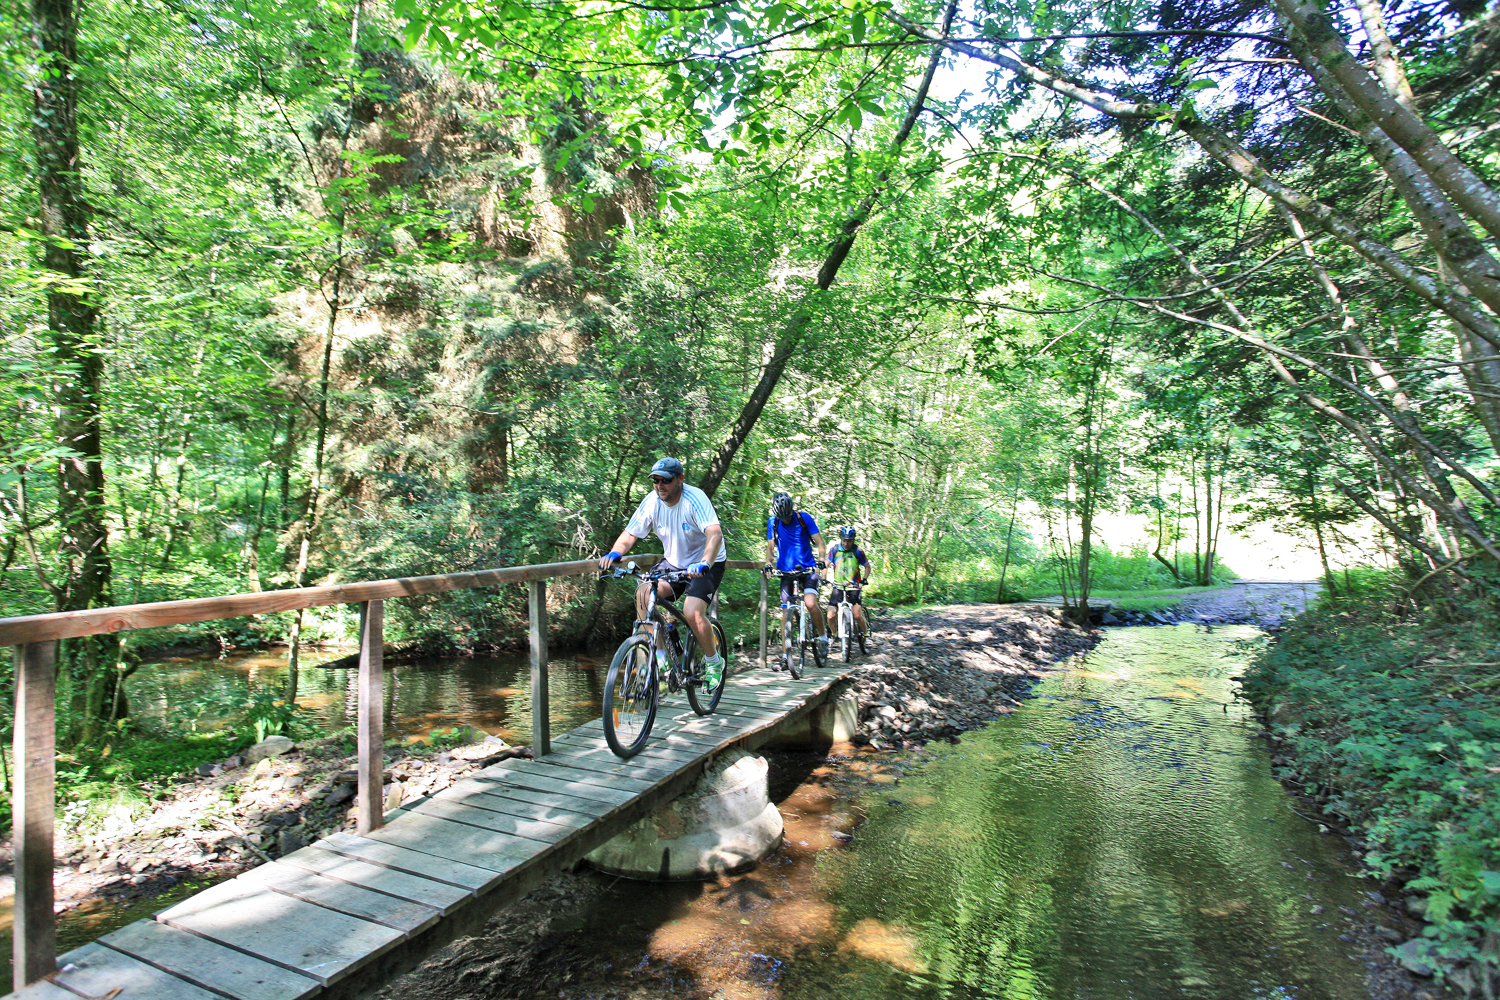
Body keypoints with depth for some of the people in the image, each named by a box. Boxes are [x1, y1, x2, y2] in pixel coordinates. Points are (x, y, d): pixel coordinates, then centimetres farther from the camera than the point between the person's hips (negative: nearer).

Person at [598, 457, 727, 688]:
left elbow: (715, 534, -38)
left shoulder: (695, 499, -25)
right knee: (644, 594, -20)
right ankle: (659, 654, -4)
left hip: (706, 564, -5)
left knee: (692, 613, -24)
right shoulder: (651, 502, -10)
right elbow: (629, 534, -9)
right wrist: (614, 553, -30)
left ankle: (714, 662, 4)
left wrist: (704, 564, -55)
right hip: (673, 562, 5)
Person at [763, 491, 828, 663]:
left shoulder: (804, 518, -5)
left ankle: (822, 637, 3)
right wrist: (768, 563, -16)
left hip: (807, 569, -2)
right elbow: (770, 546, 3)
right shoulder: (772, 522, 0)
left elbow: (819, 541, -7)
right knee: (786, 613, -1)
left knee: (811, 604, -22)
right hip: (786, 571, 2)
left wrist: (822, 559, -24)